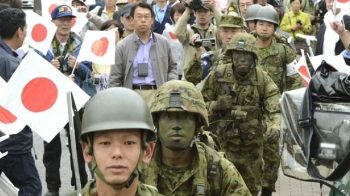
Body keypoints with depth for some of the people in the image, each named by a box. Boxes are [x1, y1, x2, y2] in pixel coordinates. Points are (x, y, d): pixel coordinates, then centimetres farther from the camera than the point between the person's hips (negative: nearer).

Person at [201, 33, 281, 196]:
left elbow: (275, 109, -16)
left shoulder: (263, 80, -7)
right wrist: (215, 106, -21)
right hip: (223, 141, -2)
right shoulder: (217, 75, -9)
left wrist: (274, 126, -37)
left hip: (252, 144, 2)